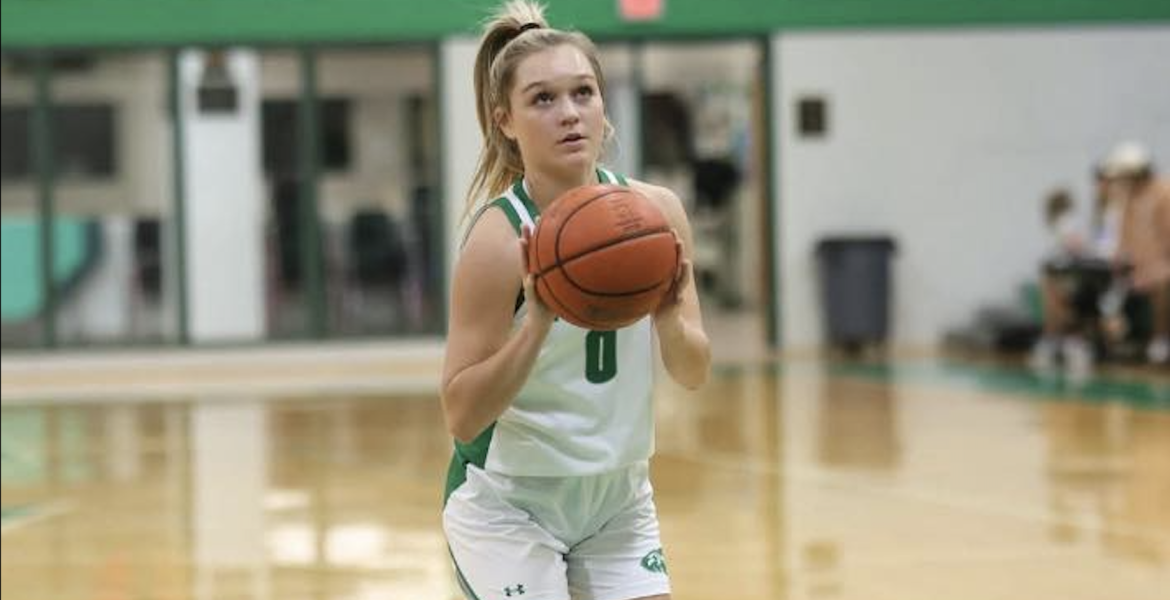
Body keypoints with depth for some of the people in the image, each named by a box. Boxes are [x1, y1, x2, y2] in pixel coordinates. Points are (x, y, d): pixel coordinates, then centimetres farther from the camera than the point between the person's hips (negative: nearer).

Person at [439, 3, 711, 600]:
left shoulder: (656, 212, -7)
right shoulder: (499, 238, -21)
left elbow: (693, 372, -1)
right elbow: (462, 415, -23)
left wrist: (668, 317, -22)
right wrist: (539, 321, -36)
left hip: (618, 497, 5)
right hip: (507, 505, -5)